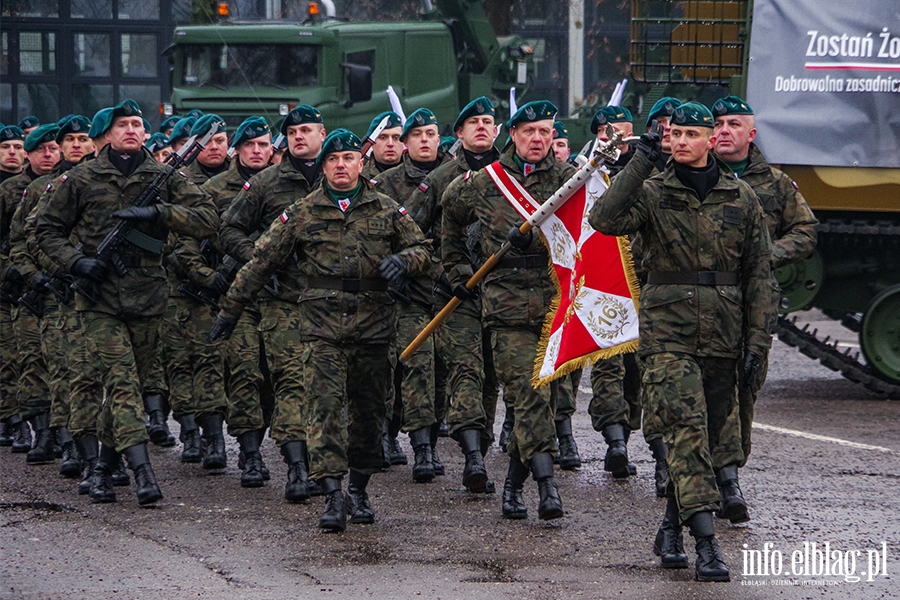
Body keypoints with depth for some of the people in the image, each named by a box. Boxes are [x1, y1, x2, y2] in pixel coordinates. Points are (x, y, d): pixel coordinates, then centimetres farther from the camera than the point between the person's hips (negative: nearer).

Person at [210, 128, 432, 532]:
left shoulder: (387, 211, 9)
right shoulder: (302, 214, 6)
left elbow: (421, 251, 15)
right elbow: (262, 262, 10)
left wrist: (402, 260, -10)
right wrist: (230, 309, 10)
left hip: (372, 326, 2)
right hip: (321, 326, -2)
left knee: (368, 410, 8)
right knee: (325, 406, -13)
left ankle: (360, 490, 21)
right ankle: (333, 495, -18)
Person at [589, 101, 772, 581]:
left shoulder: (741, 199, 8)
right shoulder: (652, 194, 2)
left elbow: (758, 273, 10)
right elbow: (605, 220, -18)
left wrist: (756, 339, 4)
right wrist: (640, 165, -19)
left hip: (722, 339, 3)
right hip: (667, 334, -3)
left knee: (706, 437, 11)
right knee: (687, 431, -17)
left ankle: (671, 529, 28)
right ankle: (706, 542, -24)